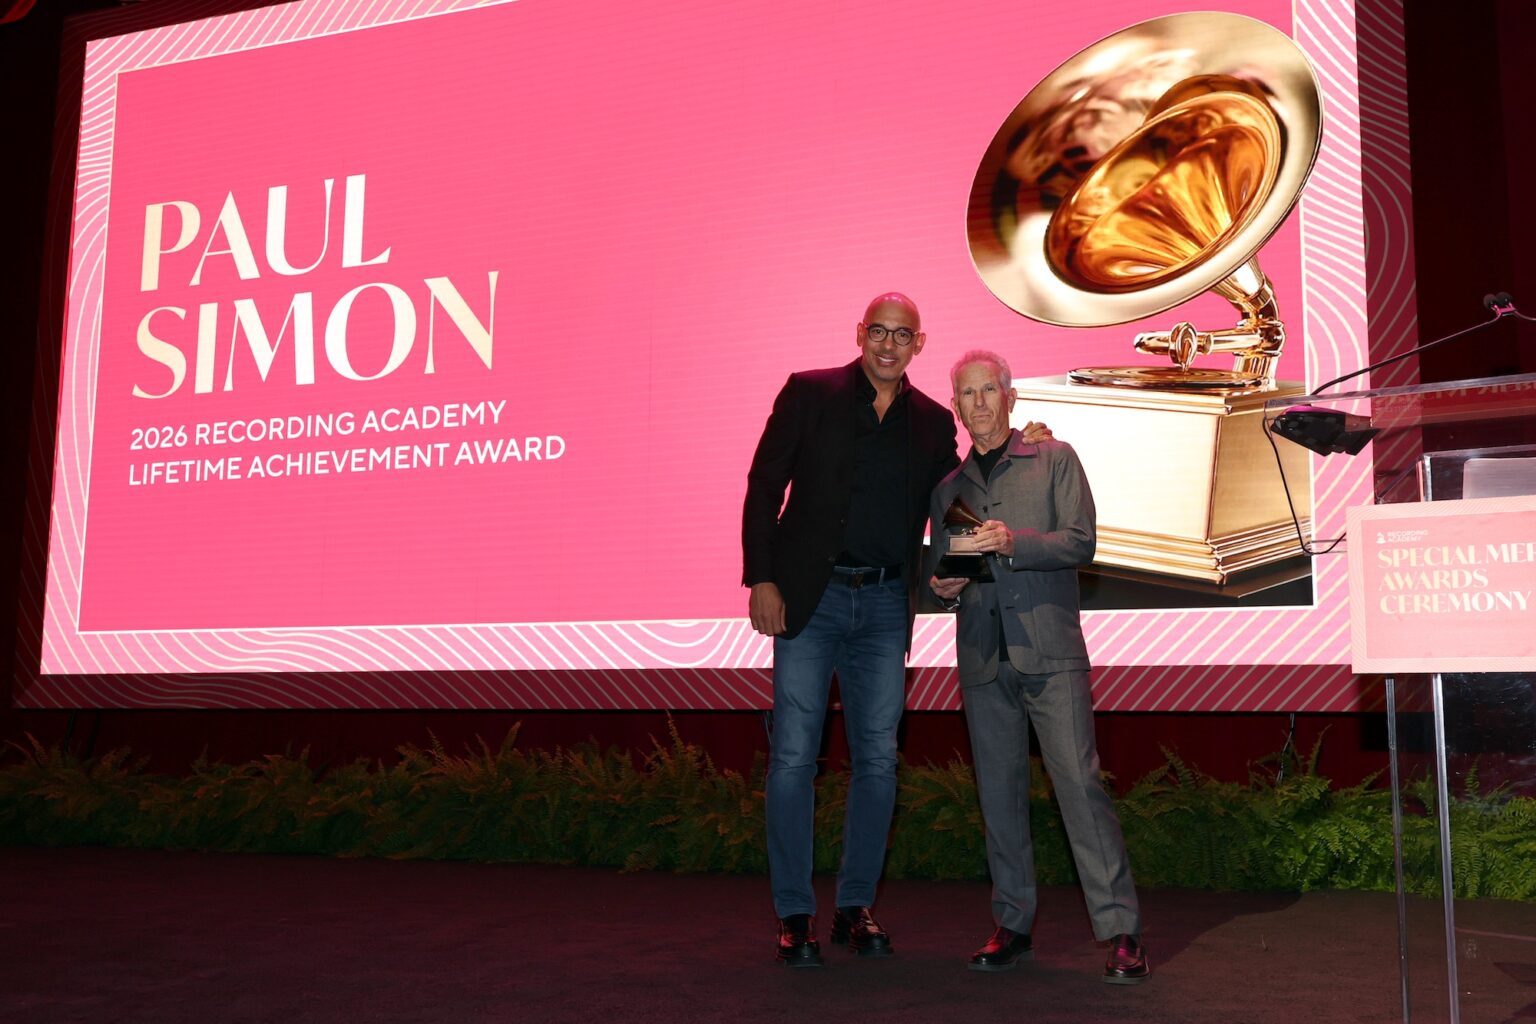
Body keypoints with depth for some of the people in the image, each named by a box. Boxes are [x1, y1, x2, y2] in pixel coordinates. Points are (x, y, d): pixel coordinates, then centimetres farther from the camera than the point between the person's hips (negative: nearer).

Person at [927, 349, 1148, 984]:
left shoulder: (1054, 460, 8)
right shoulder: (947, 484, 18)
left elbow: (1080, 543, -2)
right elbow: (939, 568, 21)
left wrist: (1013, 542, -17)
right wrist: (944, 588, -1)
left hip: (1051, 650, -4)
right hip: (983, 657, 4)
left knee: (1080, 783, -10)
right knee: (999, 795, 5)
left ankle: (1121, 932, -6)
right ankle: (1012, 927, 14)